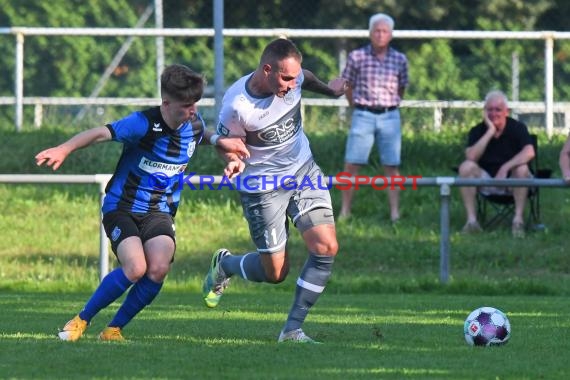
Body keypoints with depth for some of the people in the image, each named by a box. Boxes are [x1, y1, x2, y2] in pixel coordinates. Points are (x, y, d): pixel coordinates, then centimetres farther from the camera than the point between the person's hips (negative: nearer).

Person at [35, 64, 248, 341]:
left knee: (159, 269, -22)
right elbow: (101, 133, -27)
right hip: (122, 207, -5)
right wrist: (64, 149, -41)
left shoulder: (194, 124, 0)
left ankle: (114, 329, -2)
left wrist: (221, 141, 6)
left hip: (160, 212, 5)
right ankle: (80, 321, -4)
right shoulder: (144, 124, -19)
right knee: (136, 268, -25)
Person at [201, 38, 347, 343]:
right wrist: (232, 161, -35)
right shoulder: (236, 105, -27)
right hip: (263, 185, -5)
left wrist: (330, 89, 31)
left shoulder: (293, 77, -13)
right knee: (275, 272, 1)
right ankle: (224, 265, 35)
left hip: (304, 172, 5)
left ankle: (293, 328, -2)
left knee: (326, 248, -13)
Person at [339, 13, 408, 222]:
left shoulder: (399, 60, 3)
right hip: (363, 116, -1)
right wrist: (357, 107, 10)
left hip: (390, 116, 1)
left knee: (392, 166, 1)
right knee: (351, 165, -4)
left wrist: (391, 106, 12)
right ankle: (345, 212, 1)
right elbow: (347, 86, 9)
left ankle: (395, 213, 3)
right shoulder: (357, 57, -2)